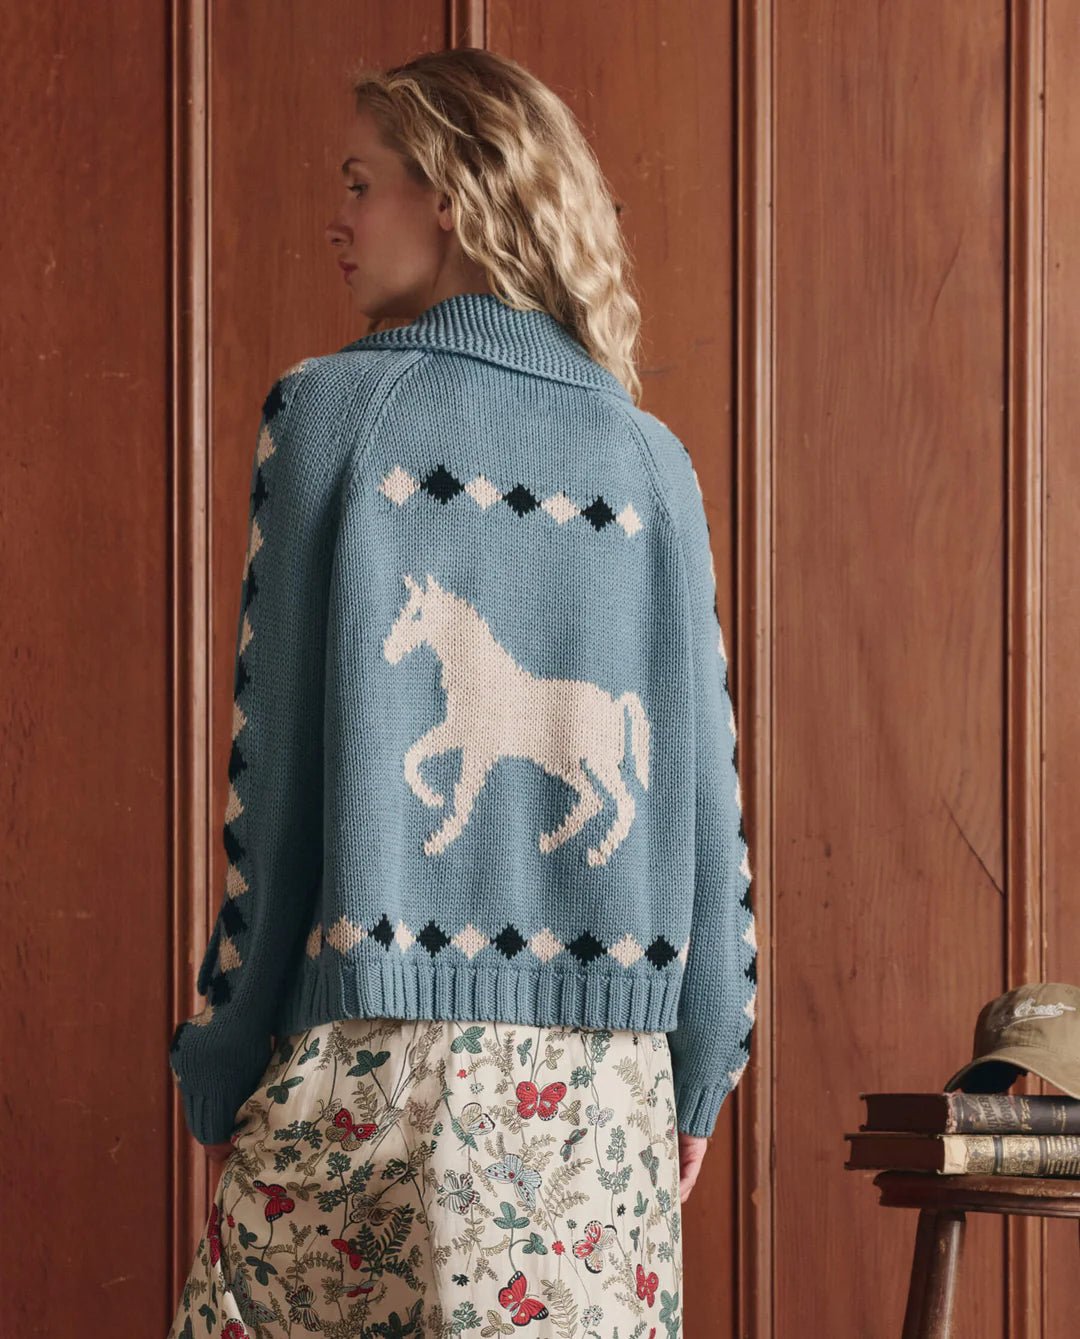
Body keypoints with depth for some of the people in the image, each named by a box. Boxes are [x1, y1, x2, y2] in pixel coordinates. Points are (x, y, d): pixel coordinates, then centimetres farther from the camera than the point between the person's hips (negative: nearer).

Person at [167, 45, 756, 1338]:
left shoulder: (327, 413, -1)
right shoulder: (649, 460, 8)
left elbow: (276, 764, -3)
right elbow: (705, 782, 8)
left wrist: (223, 1072, 3)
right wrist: (698, 1083, 16)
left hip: (369, 1051, -3)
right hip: (601, 1084, 3)